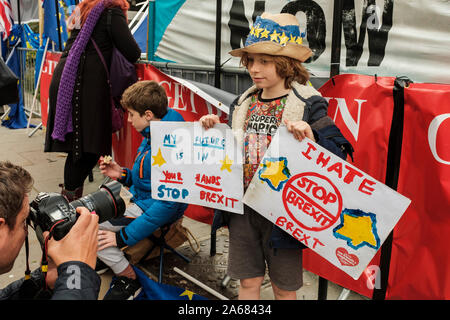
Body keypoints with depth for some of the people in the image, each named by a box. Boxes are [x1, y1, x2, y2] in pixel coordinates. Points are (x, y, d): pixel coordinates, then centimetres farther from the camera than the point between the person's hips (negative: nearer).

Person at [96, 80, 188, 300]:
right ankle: (105, 256, 24)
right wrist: (122, 174, -2)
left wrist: (124, 236, -26)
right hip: (138, 196, 10)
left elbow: (168, 203, -30)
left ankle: (128, 281, -3)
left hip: (155, 209, -10)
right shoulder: (152, 135, 5)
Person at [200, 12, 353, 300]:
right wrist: (214, 131, 0)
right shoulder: (242, 103, 6)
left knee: (284, 288, 13)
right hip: (243, 207, 5)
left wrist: (312, 138, -30)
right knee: (248, 282, 15)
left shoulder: (308, 105, -10)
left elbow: (338, 153, -12)